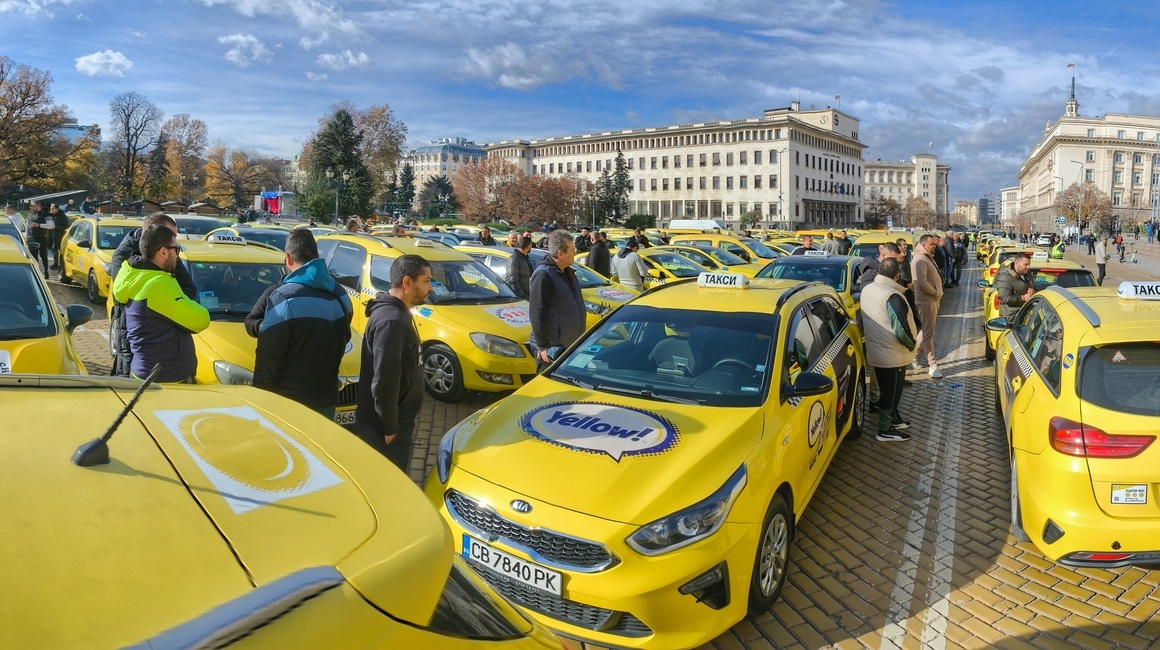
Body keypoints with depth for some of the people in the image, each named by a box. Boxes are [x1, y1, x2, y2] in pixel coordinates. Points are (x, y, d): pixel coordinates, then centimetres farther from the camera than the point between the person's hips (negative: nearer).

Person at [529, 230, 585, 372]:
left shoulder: (567, 272, 12)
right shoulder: (543, 275, -17)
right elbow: (537, 314, -20)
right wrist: (543, 346, -21)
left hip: (571, 346, 9)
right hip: (552, 349, -9)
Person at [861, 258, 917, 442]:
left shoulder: (867, 290, -1)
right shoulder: (892, 296, -26)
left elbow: (865, 322, 12)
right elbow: (901, 328, -26)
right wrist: (912, 344, -9)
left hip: (875, 350, 8)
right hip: (893, 354, -8)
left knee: (887, 388, 23)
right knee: (891, 391, 5)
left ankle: (893, 418, 39)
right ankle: (885, 431, 14)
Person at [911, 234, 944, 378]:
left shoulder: (927, 257, 14)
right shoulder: (920, 260, -18)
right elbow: (922, 283, -27)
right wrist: (936, 293, -15)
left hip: (932, 300, 10)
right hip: (926, 301, -10)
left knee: (925, 330, 17)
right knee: (928, 333, -6)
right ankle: (932, 365, -3)